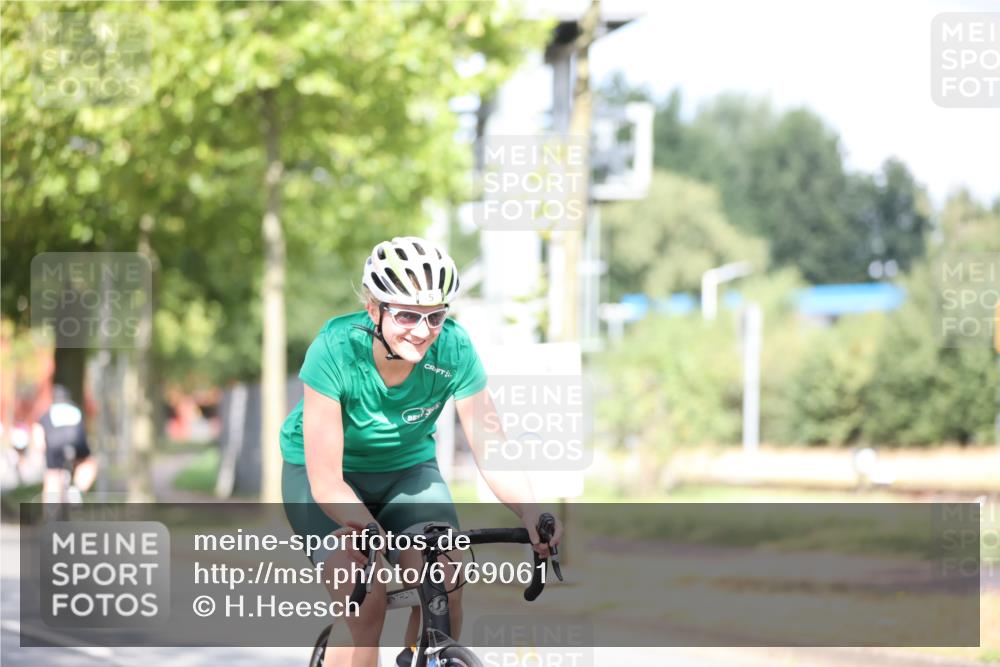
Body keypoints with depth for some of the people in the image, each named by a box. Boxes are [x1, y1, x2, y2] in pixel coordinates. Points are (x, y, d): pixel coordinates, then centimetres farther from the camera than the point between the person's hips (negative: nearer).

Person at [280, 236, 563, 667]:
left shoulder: (453, 350, -23)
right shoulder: (335, 349, -30)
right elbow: (326, 482, -30)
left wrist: (532, 515, -41)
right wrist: (369, 527, -48)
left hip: (407, 469, 3)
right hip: (326, 475, -3)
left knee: (444, 583, -22)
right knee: (365, 601, -25)